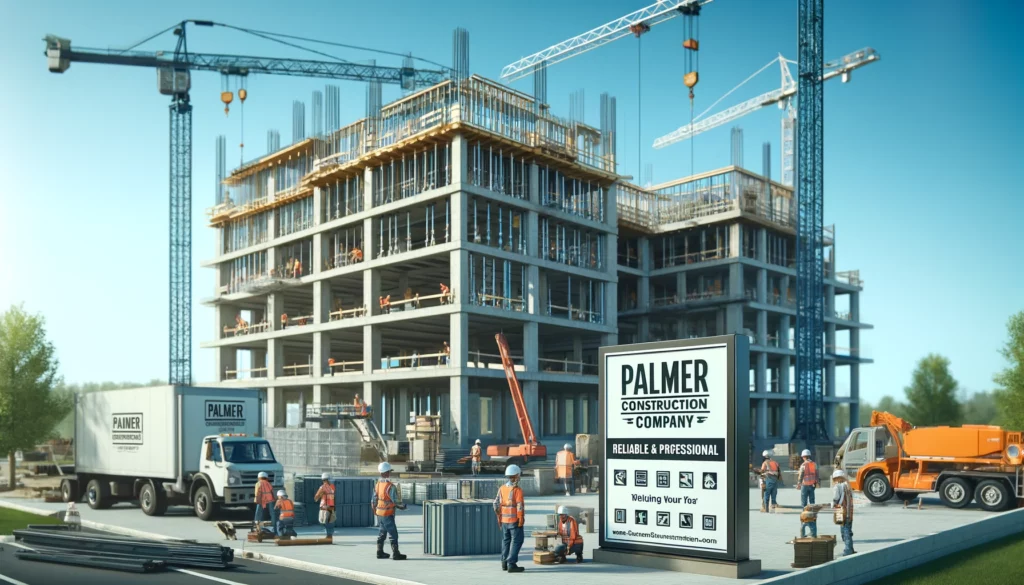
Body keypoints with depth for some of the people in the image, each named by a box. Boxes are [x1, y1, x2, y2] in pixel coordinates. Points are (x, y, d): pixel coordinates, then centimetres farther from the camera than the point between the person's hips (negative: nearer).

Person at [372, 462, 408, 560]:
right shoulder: (390, 486, -21)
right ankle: (396, 554, 0)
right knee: (393, 534, -1)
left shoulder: (377, 485, 3)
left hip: (379, 513, 8)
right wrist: (401, 506, 1)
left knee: (382, 532, 19)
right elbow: (395, 501, -17)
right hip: (387, 514, -8)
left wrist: (375, 511, 21)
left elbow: (374, 501, 9)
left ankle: (380, 552, 25)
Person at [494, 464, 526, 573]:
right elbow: (520, 506, -17)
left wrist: (499, 517, 16)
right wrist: (521, 519, -11)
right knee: (516, 541, -2)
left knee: (506, 540, 17)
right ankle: (511, 564, -6)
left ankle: (504, 563, 23)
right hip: (515, 520, -7)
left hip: (504, 520, 7)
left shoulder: (502, 488, 5)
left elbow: (496, 504, 8)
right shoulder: (517, 490, -14)